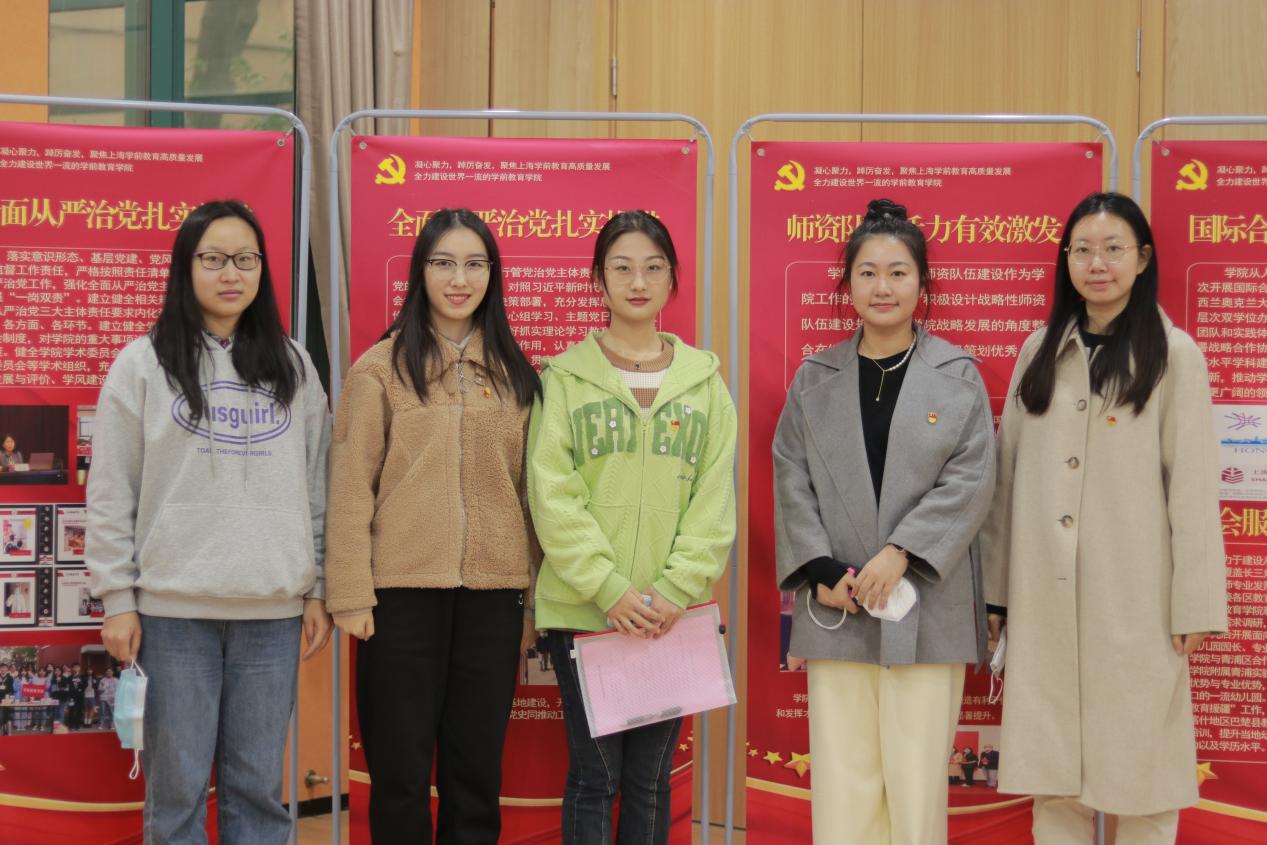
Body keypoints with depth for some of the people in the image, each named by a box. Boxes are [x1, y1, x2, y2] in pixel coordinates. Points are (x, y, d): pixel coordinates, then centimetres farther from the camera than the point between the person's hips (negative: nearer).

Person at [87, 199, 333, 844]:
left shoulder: (291, 365, 10)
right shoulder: (143, 365, 2)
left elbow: (317, 486, 11)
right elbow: (110, 496, 1)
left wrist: (320, 591, 7)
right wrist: (117, 601, -4)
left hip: (273, 608, 2)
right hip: (172, 608, -2)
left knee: (258, 784, 6)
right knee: (177, 785, 1)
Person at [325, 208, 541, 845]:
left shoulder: (515, 374, 9)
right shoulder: (382, 367, -1)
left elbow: (529, 489, 9)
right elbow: (351, 486, -4)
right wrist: (351, 594, -8)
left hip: (493, 594, 3)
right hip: (403, 592, -3)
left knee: (476, 769, 10)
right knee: (401, 769, 6)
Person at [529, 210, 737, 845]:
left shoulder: (703, 381, 9)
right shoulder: (565, 377, 3)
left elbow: (714, 500, 4)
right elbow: (552, 495, -5)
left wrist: (676, 589, -9)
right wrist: (609, 589, -14)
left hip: (670, 616, 2)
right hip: (584, 608, -2)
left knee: (650, 779, 8)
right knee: (594, 775, 1)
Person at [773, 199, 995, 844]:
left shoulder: (957, 375, 5)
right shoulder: (815, 380, 10)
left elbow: (970, 481, -3)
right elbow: (791, 482, 5)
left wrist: (901, 552, -14)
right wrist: (821, 571, -8)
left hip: (924, 608, -2)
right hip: (836, 609, 2)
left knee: (917, 781, 0)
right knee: (840, 783, 2)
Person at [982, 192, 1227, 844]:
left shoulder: (1173, 354, -2)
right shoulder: (1041, 350, 10)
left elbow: (1192, 482, -5)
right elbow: (1009, 472, 10)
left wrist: (1195, 606, -8)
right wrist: (993, 586, 8)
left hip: (1133, 594, -3)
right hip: (1044, 595, 4)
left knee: (1137, 764, 5)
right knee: (1052, 766, 9)